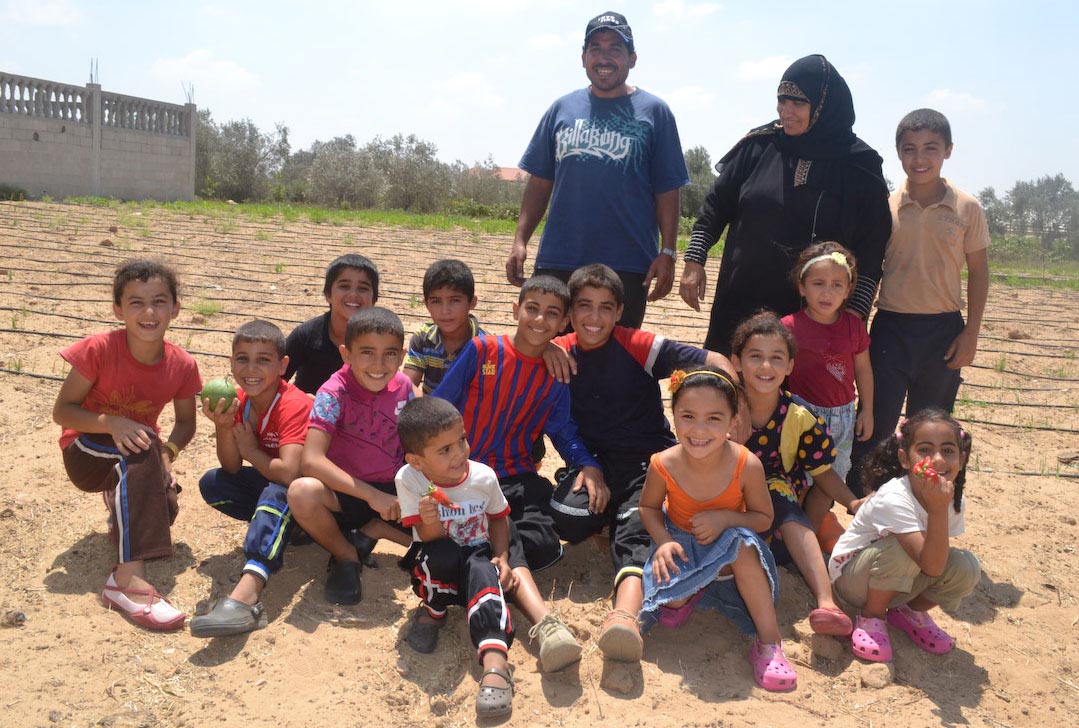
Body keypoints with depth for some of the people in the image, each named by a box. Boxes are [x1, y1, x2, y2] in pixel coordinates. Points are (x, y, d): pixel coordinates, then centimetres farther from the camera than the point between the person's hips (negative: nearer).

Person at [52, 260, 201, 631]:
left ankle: (119, 508, 16)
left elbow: (185, 422, 1)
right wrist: (110, 423, -34)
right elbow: (62, 410, -15)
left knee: (164, 505, -26)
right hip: (87, 452, -4)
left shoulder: (182, 365, -12)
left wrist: (166, 454, -20)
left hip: (138, 451, 4)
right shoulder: (99, 350, -21)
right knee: (139, 453, -36)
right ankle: (127, 581, -43)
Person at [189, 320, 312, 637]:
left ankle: (245, 595, -56)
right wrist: (223, 427, -26)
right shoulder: (239, 401, -5)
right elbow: (231, 469, -9)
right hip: (266, 484, 8)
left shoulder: (294, 405, -26)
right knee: (212, 483, -11)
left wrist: (251, 450, -19)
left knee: (276, 493, -39)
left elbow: (288, 473, -37)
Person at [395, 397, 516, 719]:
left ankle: (495, 660, -50)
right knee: (442, 553, -37)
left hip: (476, 559, 1)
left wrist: (502, 557, -8)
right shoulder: (408, 479, -18)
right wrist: (429, 521, -40)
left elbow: (498, 518, 7)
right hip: (435, 569, -1)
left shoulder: (484, 477, -13)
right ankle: (433, 611, -5)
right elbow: (430, 540, -17)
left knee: (482, 569, -36)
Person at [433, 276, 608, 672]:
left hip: (519, 476, 4)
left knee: (544, 544, -26)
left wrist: (588, 465, -3)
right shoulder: (482, 351, -1)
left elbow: (563, 431, 16)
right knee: (505, 538, -30)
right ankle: (545, 621, -41)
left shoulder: (555, 376, 10)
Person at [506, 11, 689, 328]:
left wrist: (668, 253, -5)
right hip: (557, 260, 2)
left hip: (627, 266, -2)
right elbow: (540, 182, 11)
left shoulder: (654, 111, 5)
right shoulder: (562, 108, 11)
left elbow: (667, 190, 2)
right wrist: (520, 241, 3)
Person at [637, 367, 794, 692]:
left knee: (743, 546, -35)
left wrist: (725, 518, -30)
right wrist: (663, 541, -22)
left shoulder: (746, 465, -26)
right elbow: (649, 507, -3)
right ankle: (688, 596, 12)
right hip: (681, 545, 1)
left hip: (727, 544, 0)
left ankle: (769, 644, -24)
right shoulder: (664, 465, -23)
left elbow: (763, 518, -11)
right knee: (671, 596, -26)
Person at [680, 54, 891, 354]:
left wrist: (855, 312, -8)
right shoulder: (758, 146, 1)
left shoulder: (860, 166, -3)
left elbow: (871, 250, -3)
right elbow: (716, 205, 8)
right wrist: (694, 260, 0)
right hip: (742, 301, 2)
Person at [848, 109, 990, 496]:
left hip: (943, 330, 1)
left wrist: (971, 333, -2)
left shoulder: (967, 208, -1)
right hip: (891, 327, 0)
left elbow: (978, 271, 4)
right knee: (875, 424, -1)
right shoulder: (885, 206, 0)